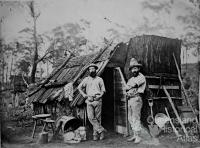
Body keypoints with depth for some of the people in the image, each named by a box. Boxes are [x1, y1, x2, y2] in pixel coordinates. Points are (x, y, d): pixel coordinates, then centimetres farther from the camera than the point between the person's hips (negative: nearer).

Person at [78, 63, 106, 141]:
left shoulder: (99, 79, 11)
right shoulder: (86, 79, 13)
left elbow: (103, 90, 11)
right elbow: (79, 87, 20)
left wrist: (100, 96, -7)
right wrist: (84, 94, 7)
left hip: (97, 100, -1)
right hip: (89, 100, 1)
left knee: (97, 117, -1)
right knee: (90, 117, -12)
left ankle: (96, 133, 7)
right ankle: (101, 129, -3)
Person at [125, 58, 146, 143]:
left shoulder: (141, 77, -2)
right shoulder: (131, 79, 22)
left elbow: (134, 85, -14)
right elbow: (126, 88, 10)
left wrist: (129, 87, 4)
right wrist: (132, 88, -9)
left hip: (136, 99, -8)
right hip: (129, 99, 8)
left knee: (136, 118, -10)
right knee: (130, 119, 9)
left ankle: (138, 137, -6)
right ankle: (134, 135, 18)